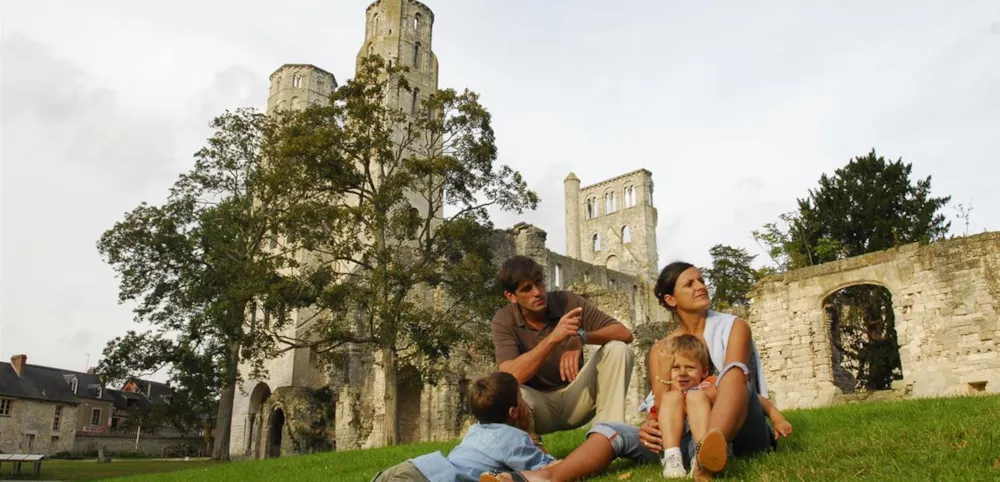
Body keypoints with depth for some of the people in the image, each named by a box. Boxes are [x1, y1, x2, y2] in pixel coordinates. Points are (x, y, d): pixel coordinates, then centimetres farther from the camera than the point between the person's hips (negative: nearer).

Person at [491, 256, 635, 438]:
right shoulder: (504, 321, -15)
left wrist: (582, 337, -34)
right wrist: (552, 338, -42)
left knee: (618, 350, -20)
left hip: (576, 397, 3)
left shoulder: (568, 302, -11)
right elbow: (510, 375, -31)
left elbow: (625, 333, -15)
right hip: (539, 405, -2)